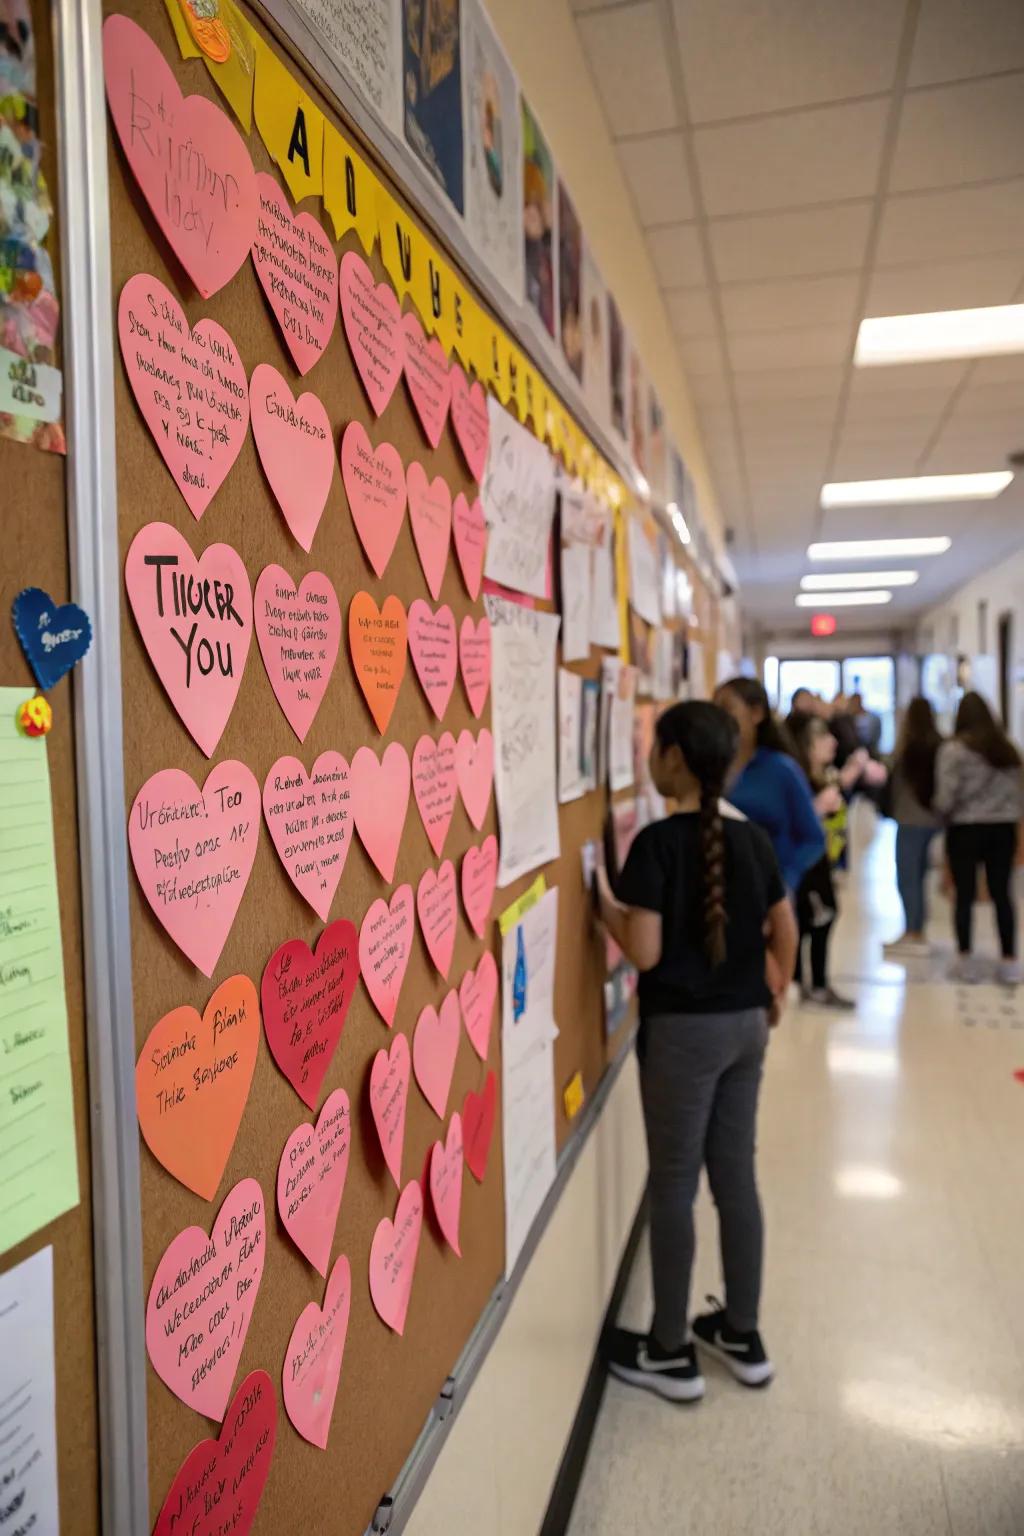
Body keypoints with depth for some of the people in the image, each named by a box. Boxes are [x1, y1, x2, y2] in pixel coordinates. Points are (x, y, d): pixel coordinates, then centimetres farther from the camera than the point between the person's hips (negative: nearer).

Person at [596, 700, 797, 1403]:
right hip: (746, 1024, 7)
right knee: (737, 1178, 17)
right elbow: (786, 932, 12)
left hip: (684, 1029, -6)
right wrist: (778, 994, 26)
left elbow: (645, 951, -20)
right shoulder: (752, 837, 3)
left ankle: (670, 1353, 21)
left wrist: (606, 903, -4)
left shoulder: (659, 841, -18)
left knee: (674, 1187, 7)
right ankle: (742, 1335, 31)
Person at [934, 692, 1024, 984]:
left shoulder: (954, 749, -9)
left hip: (966, 829, -4)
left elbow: (947, 796, -14)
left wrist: (941, 811, 6)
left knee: (965, 896, 4)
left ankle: (966, 961, 11)